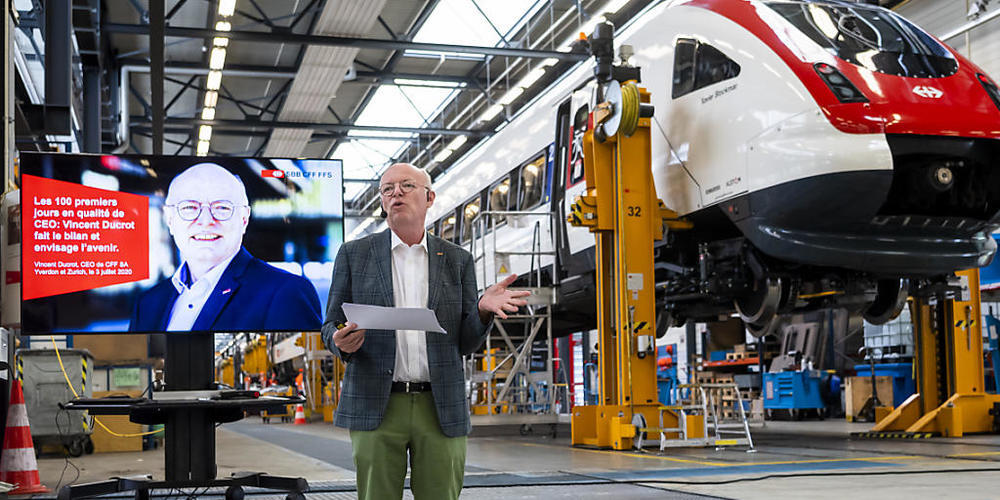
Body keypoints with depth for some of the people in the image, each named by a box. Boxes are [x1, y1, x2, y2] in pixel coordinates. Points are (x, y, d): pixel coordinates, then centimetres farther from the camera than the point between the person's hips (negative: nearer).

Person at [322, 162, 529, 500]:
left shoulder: (457, 261, 10)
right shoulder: (354, 254, 8)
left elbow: (466, 343, 9)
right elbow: (331, 326, 9)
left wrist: (483, 309, -13)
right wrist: (342, 342, -15)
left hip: (441, 409, 1)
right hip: (376, 406, -1)